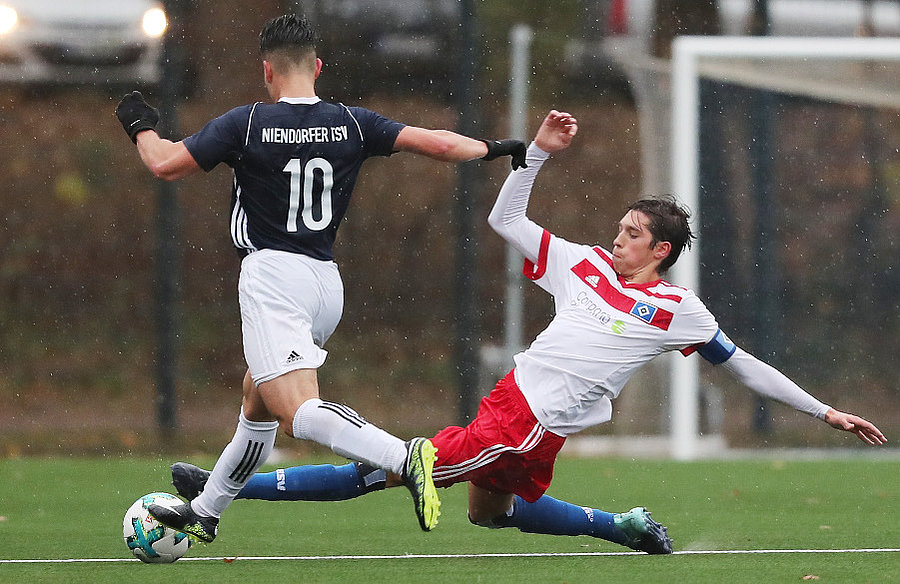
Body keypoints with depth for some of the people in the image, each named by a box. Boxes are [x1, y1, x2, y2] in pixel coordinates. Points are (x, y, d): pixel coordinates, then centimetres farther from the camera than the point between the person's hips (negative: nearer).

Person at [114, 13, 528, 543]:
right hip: (327, 282, 7)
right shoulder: (352, 124, 4)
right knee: (257, 402, 24)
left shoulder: (245, 124, -6)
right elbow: (437, 144, 4)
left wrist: (141, 128, 19)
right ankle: (204, 513, 35)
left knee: (298, 412, -19)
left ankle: (405, 458, -41)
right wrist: (494, 148, 22)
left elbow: (165, 163, -2)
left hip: (272, 276, -7)